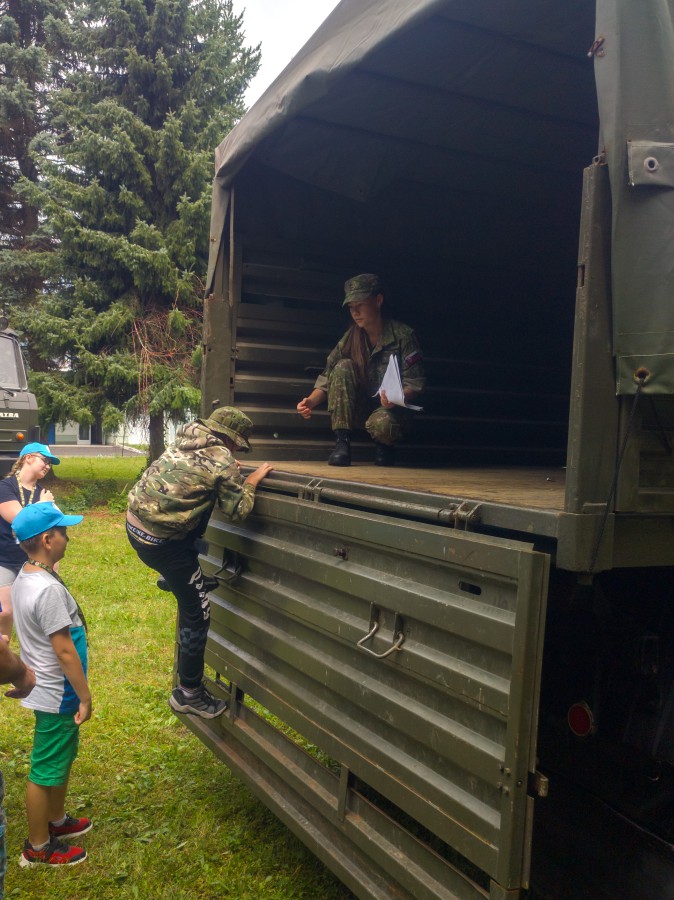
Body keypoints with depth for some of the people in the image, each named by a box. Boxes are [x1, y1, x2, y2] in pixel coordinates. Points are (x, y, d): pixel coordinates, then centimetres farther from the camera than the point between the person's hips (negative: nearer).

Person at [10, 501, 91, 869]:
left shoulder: (25, 578, 3)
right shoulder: (48, 589, -28)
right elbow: (64, 650, -25)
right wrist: (85, 697, -15)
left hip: (47, 688, 10)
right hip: (57, 694, -9)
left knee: (62, 756, 25)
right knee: (46, 769, 7)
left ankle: (56, 821, 43)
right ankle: (38, 848, 24)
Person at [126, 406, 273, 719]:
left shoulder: (186, 438, 8)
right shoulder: (222, 462, -13)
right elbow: (237, 511, -5)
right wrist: (252, 480, 7)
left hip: (134, 521, 8)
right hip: (161, 541, -8)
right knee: (196, 613, 5)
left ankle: (176, 577, 37)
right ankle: (189, 694, 17)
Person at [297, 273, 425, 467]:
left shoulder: (403, 335, -12)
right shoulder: (351, 338, 0)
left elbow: (415, 383, -15)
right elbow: (327, 377, -4)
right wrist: (311, 401, -24)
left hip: (391, 408, -4)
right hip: (360, 410, 4)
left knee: (380, 424, -39)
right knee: (343, 366, -22)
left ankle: (384, 446, 2)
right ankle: (342, 443, -21)